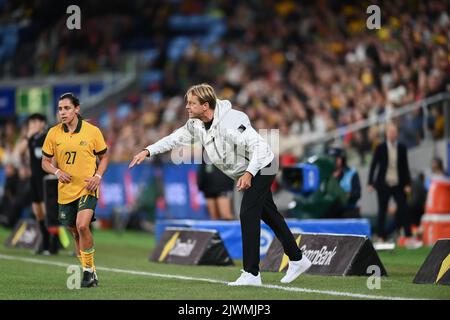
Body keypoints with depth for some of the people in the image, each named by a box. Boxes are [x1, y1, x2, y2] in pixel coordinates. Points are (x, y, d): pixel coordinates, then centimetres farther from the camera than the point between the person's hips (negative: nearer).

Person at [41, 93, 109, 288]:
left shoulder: (92, 131, -5)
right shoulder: (53, 133, 1)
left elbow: (104, 157, 6)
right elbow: (45, 162, 8)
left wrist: (98, 176, -10)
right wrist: (57, 172, -12)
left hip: (87, 189, -4)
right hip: (65, 190, 4)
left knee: (82, 225, -24)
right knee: (75, 232, 11)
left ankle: (89, 270, -10)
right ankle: (90, 273, 27)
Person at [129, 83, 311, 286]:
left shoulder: (231, 122, -32)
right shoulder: (196, 124, -6)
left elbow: (259, 147, -33)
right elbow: (176, 138, 6)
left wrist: (249, 173, -43)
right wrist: (148, 151, -3)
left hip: (261, 167, -9)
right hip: (245, 172, 9)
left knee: (248, 214, -16)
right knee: (270, 215, 16)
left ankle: (252, 274, -14)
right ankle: (297, 260, 28)